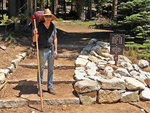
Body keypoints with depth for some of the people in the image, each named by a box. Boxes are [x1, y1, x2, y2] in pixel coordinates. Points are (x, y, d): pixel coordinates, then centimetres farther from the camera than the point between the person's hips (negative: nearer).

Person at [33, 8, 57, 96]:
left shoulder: (53, 26, -1)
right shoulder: (39, 26, -13)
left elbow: (55, 38, 6)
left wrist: (56, 50, 0)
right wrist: (35, 34, -35)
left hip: (51, 50, 4)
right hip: (42, 50, -4)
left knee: (51, 69, 9)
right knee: (41, 70, 2)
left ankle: (50, 87, 21)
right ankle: (40, 88, 12)